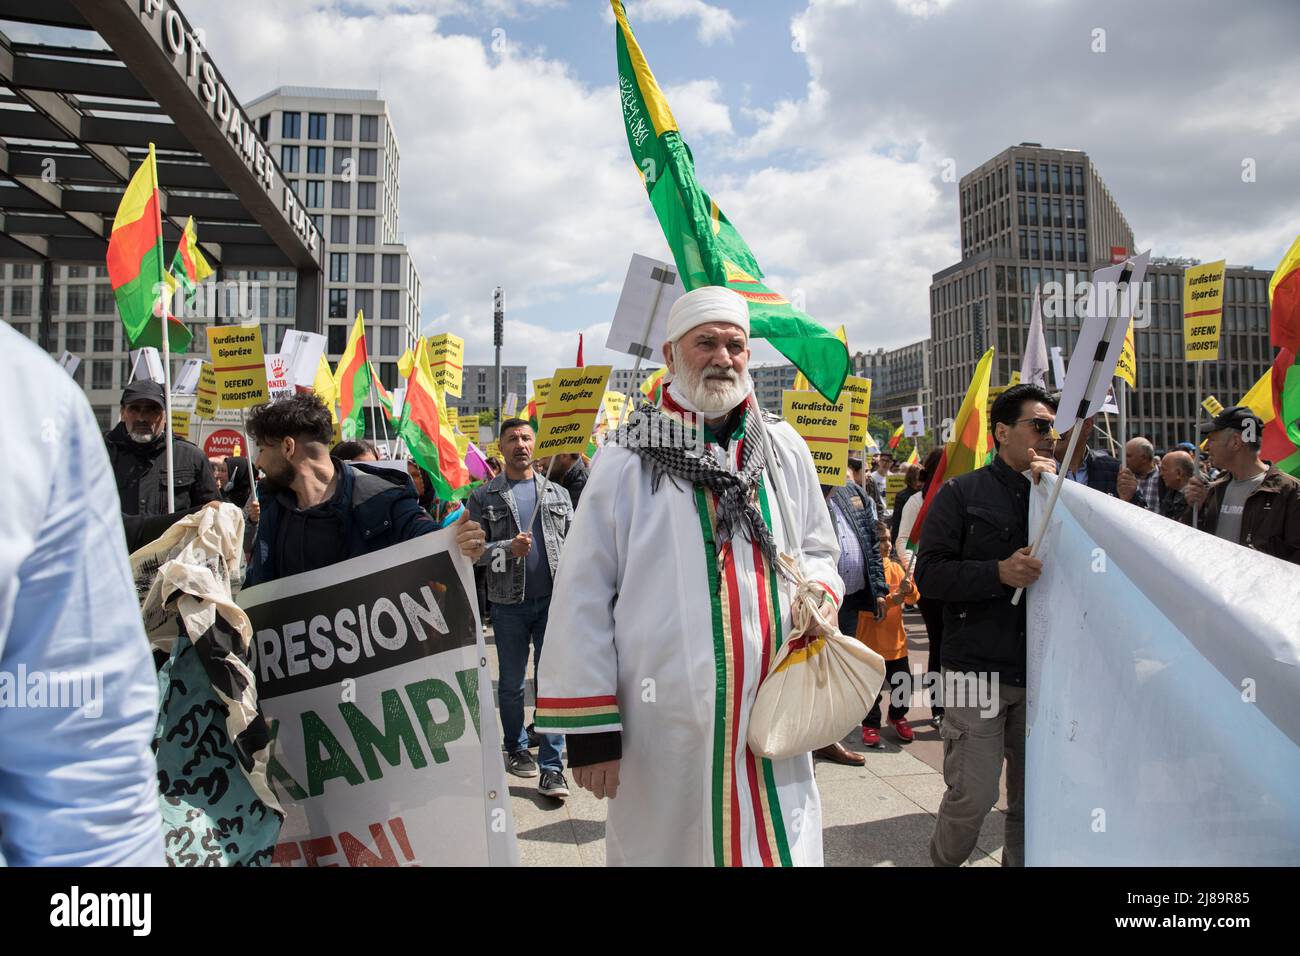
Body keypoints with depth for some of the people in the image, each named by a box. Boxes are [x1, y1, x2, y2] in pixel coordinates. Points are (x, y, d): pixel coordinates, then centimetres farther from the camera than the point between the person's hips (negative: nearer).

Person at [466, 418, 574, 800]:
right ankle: (515, 748, 32)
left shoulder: (557, 493, 10)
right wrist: (508, 549, -19)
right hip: (508, 604, -1)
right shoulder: (484, 496, 2)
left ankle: (551, 767, 4)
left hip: (553, 600, 1)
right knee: (511, 682, 12)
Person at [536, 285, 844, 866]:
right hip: (665, 723, -3)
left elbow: (817, 548, 21)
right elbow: (584, 597, -5)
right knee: (666, 847, 11)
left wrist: (820, 589, -3)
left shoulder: (783, 449, 8)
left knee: (783, 848, 10)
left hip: (772, 710, 3)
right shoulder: (628, 458, -5)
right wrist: (589, 727, -7)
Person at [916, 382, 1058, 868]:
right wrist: (999, 572, -19)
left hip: (1040, 670, 4)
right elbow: (929, 573, -7)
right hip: (979, 668, -4)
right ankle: (943, 861, 23)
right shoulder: (962, 493, -1)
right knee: (973, 796, -2)